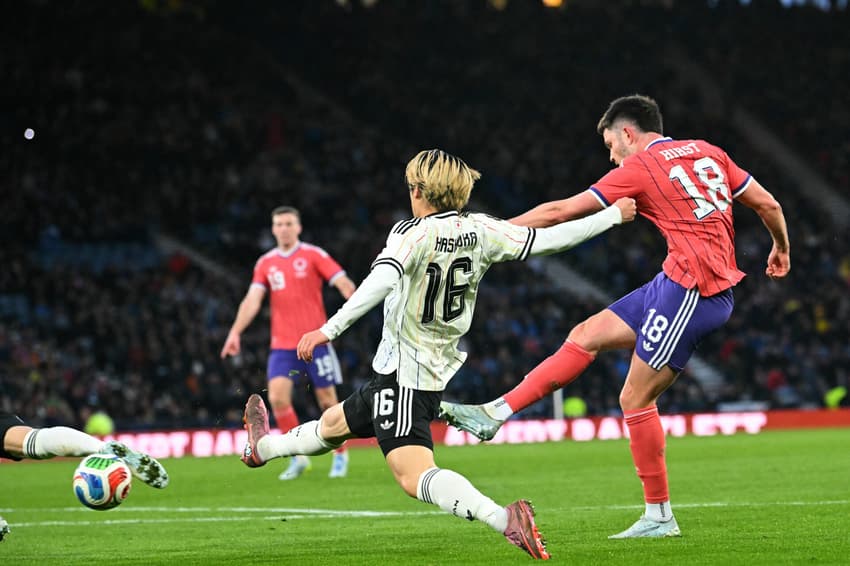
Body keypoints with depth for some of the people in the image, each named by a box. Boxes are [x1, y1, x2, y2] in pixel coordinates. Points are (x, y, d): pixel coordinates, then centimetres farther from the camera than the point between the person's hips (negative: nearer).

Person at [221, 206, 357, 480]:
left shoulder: (313, 255, -1)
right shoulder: (266, 263, 10)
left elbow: (343, 282, -8)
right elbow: (252, 300, 4)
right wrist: (235, 332, -7)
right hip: (282, 344, 3)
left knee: (327, 399, 1)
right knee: (277, 397, -12)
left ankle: (341, 455, 19)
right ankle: (298, 457, 0)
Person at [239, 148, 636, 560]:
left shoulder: (411, 233, -17)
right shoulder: (480, 230, 0)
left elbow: (381, 281, -34)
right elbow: (545, 240, -1)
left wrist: (329, 330, -37)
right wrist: (613, 216, 7)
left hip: (401, 372, -8)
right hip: (435, 374, 9)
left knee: (414, 476, -19)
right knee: (333, 424, 31)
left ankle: (503, 518, -38)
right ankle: (263, 448, 55)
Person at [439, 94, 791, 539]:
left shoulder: (638, 168, -5)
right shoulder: (707, 152, 13)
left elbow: (560, 212, -2)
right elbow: (767, 204, 14)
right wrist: (781, 248, 33)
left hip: (690, 286, -9)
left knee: (636, 399, -2)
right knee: (586, 335, 10)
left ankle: (659, 517, 4)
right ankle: (494, 414, 9)